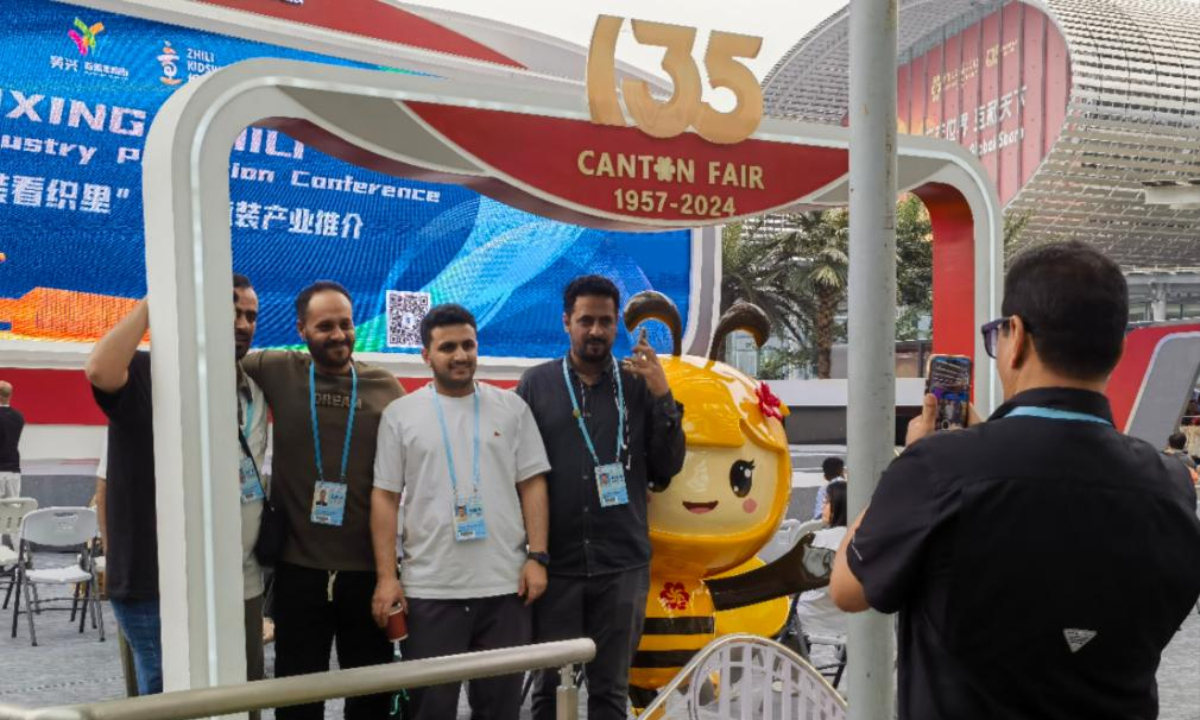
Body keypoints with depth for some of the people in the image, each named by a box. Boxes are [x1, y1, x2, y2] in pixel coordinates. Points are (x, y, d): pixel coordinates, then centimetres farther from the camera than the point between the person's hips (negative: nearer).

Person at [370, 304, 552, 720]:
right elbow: (385, 498, 1)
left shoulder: (511, 408, 6)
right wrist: (386, 577, -4)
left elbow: (532, 485, 5)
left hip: (506, 585, 1)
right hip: (429, 589, -1)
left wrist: (537, 557, -4)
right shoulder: (400, 415, 2)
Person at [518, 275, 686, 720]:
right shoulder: (536, 384, 3)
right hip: (555, 564, -1)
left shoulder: (638, 384, 5)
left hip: (623, 565, 1)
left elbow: (668, 467, 3)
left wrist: (662, 397, -9)